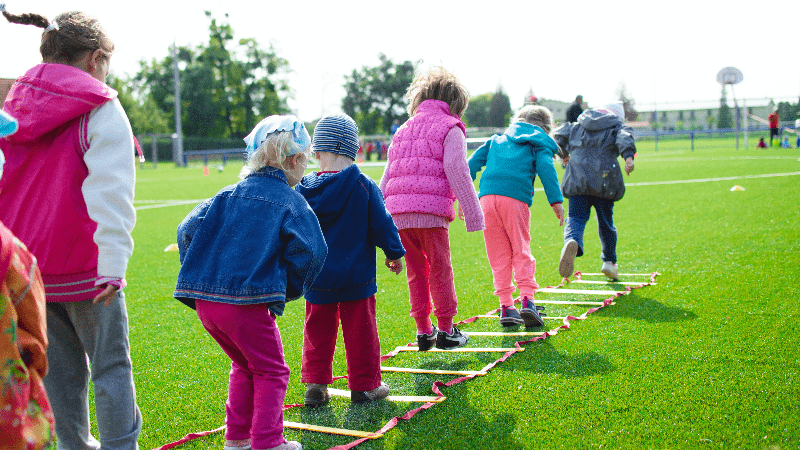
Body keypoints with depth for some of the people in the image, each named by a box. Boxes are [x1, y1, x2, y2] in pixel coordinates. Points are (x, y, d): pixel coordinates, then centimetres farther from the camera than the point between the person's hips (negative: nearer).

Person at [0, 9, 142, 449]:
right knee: (111, 365, 5)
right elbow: (109, 195, -19)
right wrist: (112, 267, -23)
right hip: (83, 268, -6)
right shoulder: (101, 111, -10)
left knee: (60, 366, 16)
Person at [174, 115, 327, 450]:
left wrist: (200, 276, 16)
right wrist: (289, 290, 4)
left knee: (243, 365, 25)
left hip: (204, 299, 6)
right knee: (270, 372, 10)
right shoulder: (292, 202, -1)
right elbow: (309, 252, -11)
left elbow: (188, 230, 8)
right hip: (247, 301, -6)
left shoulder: (229, 194, 13)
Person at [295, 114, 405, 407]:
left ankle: (315, 385, 14)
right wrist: (394, 253, 10)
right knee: (360, 330, 8)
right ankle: (364, 386, 15)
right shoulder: (364, 186, -11)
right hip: (356, 275, -2)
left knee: (318, 330, 14)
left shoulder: (304, 189, -3)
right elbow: (382, 225, -6)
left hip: (317, 276, 2)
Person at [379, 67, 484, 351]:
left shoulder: (402, 130, 25)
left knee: (416, 272, 15)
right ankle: (446, 331, 13)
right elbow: (456, 171, -7)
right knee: (440, 270, 7)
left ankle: (423, 331, 18)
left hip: (398, 214, 6)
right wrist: (472, 211, -5)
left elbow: (386, 178, 22)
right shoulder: (450, 128, 6)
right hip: (431, 211, -5)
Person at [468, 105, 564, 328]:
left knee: (498, 254, 8)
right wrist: (556, 200, -7)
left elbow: (473, 162, 21)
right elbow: (546, 168, -1)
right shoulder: (539, 144, 17)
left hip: (487, 197, 3)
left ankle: (506, 306, 5)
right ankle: (527, 299, -9)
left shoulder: (497, 140, 30)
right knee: (521, 250, 5)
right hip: (515, 199, -3)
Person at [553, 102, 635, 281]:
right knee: (606, 221, 16)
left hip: (578, 178, 1)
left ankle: (572, 242, -40)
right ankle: (609, 261, 25)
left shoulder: (578, 126, 23)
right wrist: (629, 156, -26)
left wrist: (564, 154, 39)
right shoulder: (618, 126, 14)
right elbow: (625, 138, -8)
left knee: (576, 218, -6)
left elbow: (558, 134, 21)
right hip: (604, 179, -1)